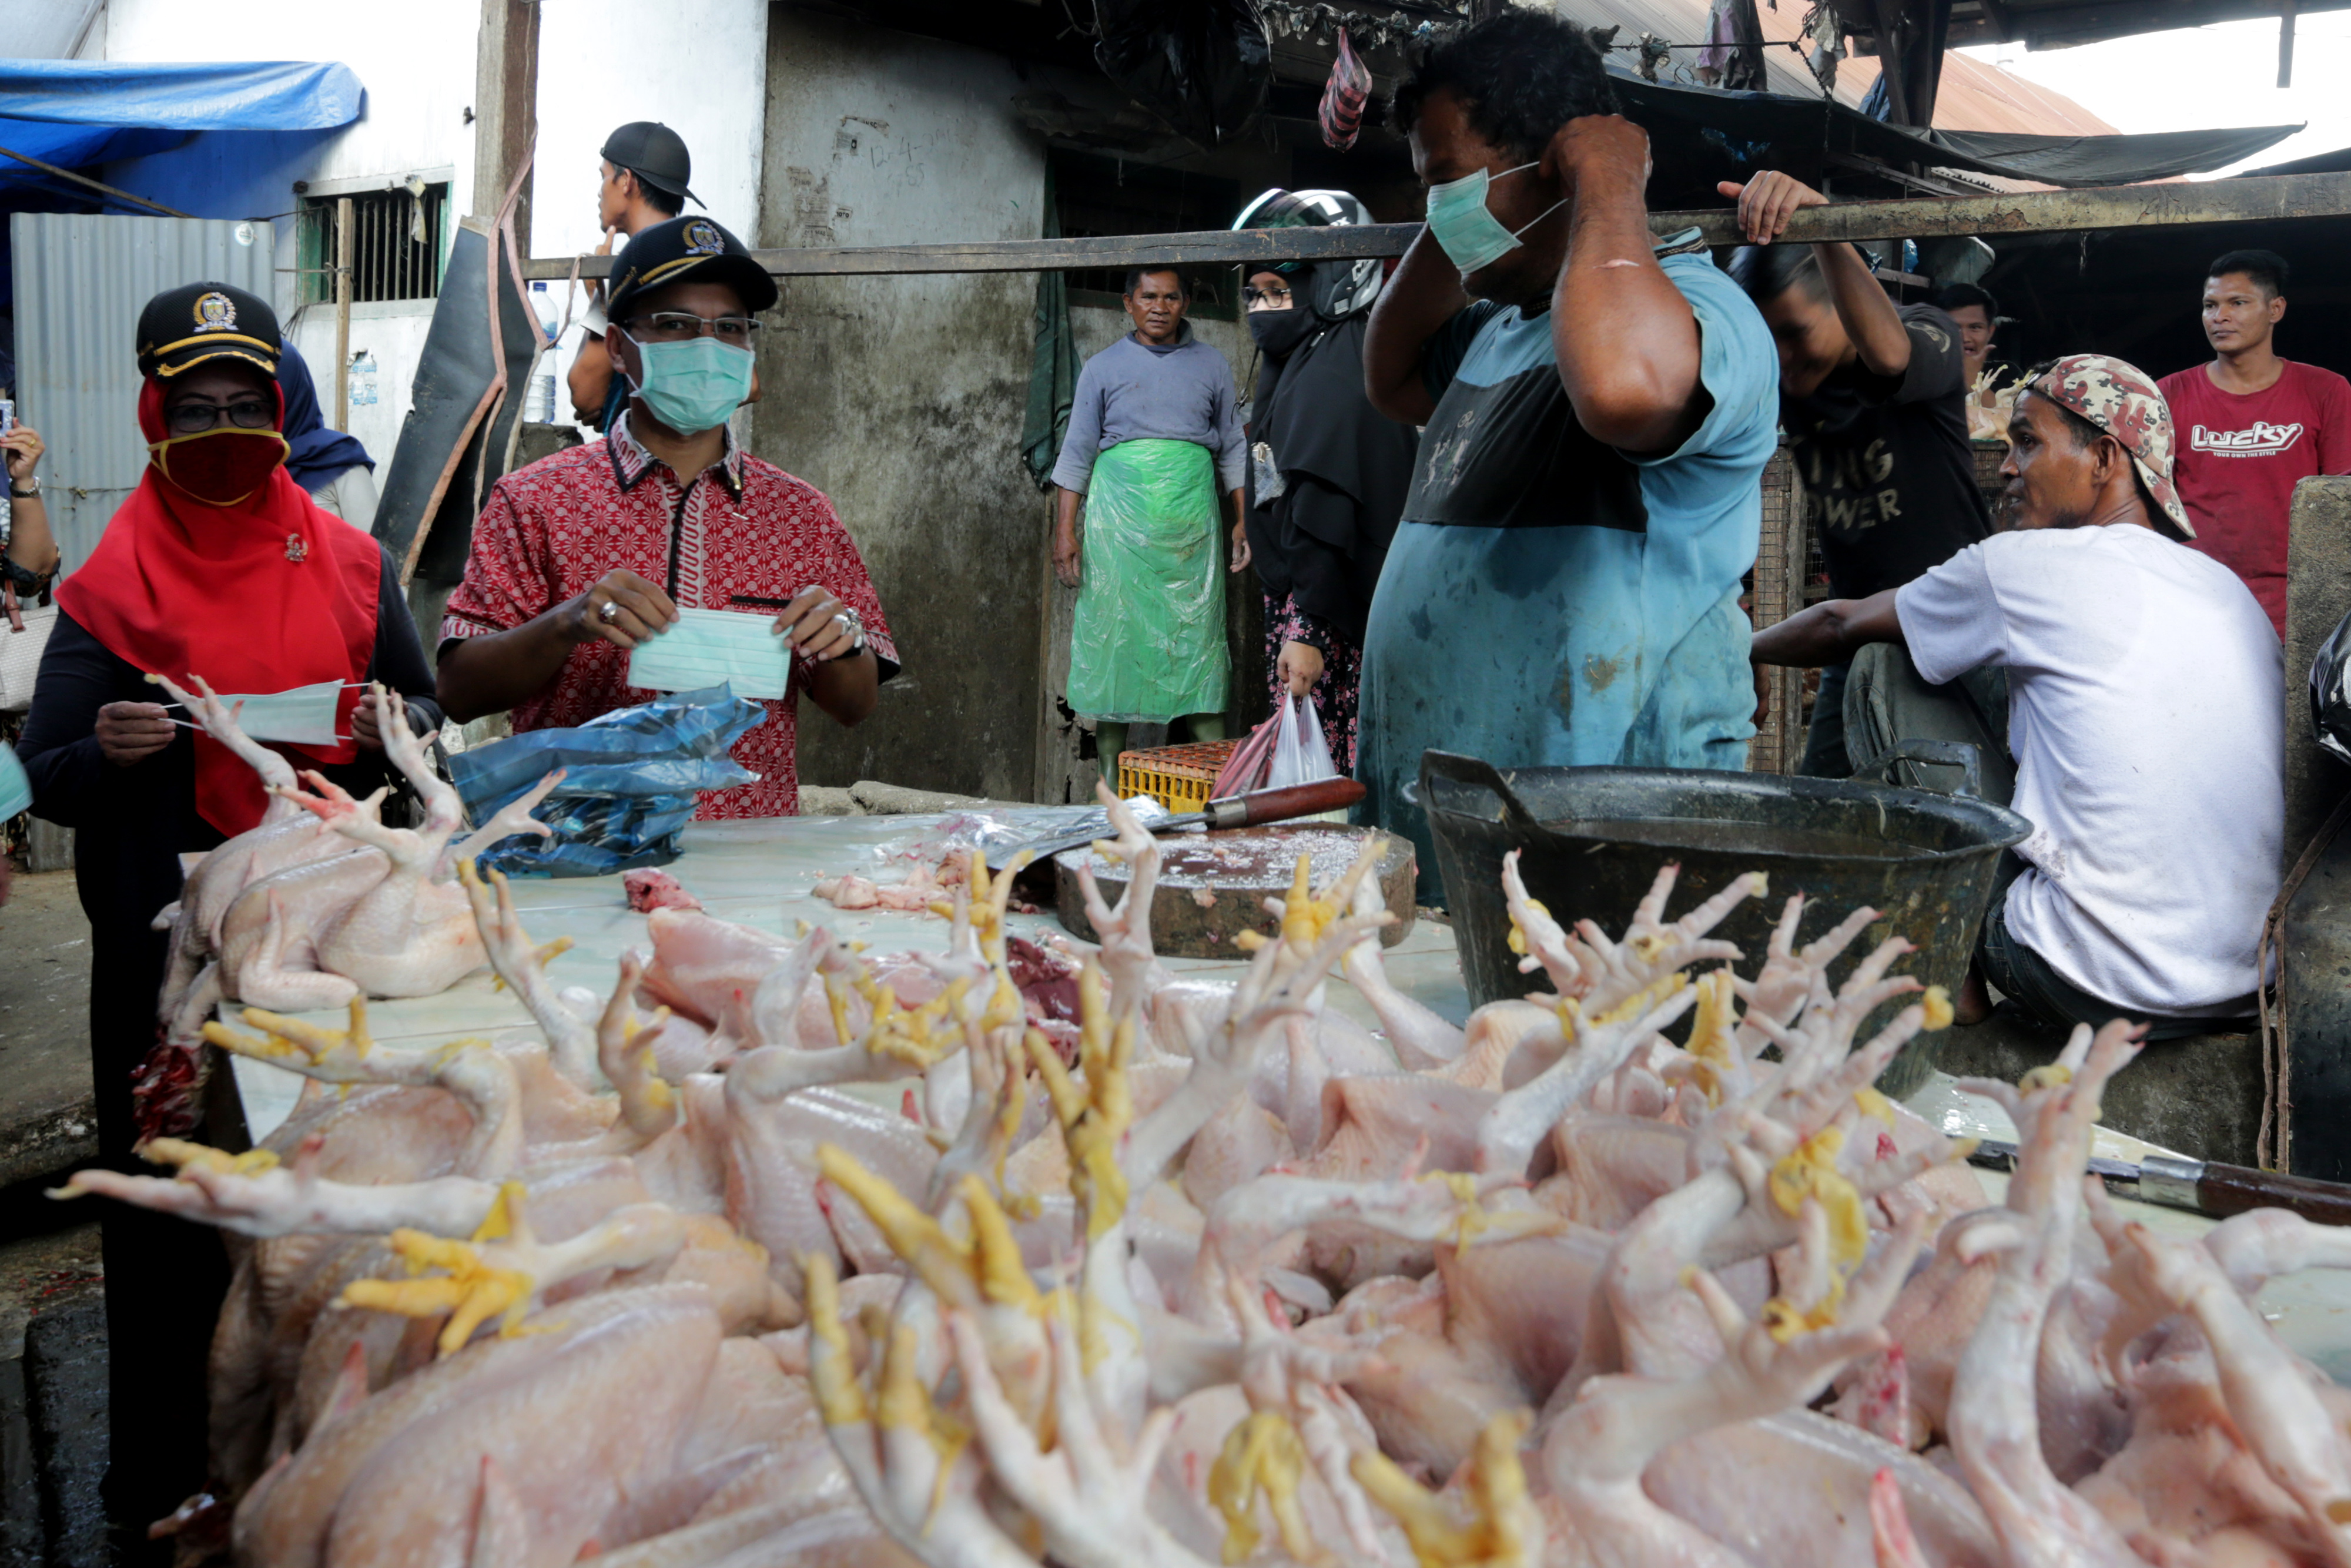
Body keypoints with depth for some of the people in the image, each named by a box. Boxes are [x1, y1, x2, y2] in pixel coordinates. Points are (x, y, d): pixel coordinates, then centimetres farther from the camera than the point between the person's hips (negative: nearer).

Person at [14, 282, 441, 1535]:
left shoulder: (350, 563, 8)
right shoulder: (109, 587, 0)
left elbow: (424, 714, 15)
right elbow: (45, 785, 1)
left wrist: (397, 727, -8)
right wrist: (106, 750, -21)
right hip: (166, 947, -2)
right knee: (169, 1210, 4)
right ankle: (163, 1481, 19)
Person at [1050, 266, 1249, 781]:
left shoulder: (1211, 366, 13)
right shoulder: (1103, 368, 10)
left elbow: (1233, 451, 16)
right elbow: (1077, 453, 8)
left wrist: (1242, 522, 6)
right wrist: (1065, 530, 0)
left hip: (1191, 519, 1)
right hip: (1119, 521, -1)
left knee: (1196, 636, -4)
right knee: (1113, 638, -3)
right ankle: (1112, 784, 3)